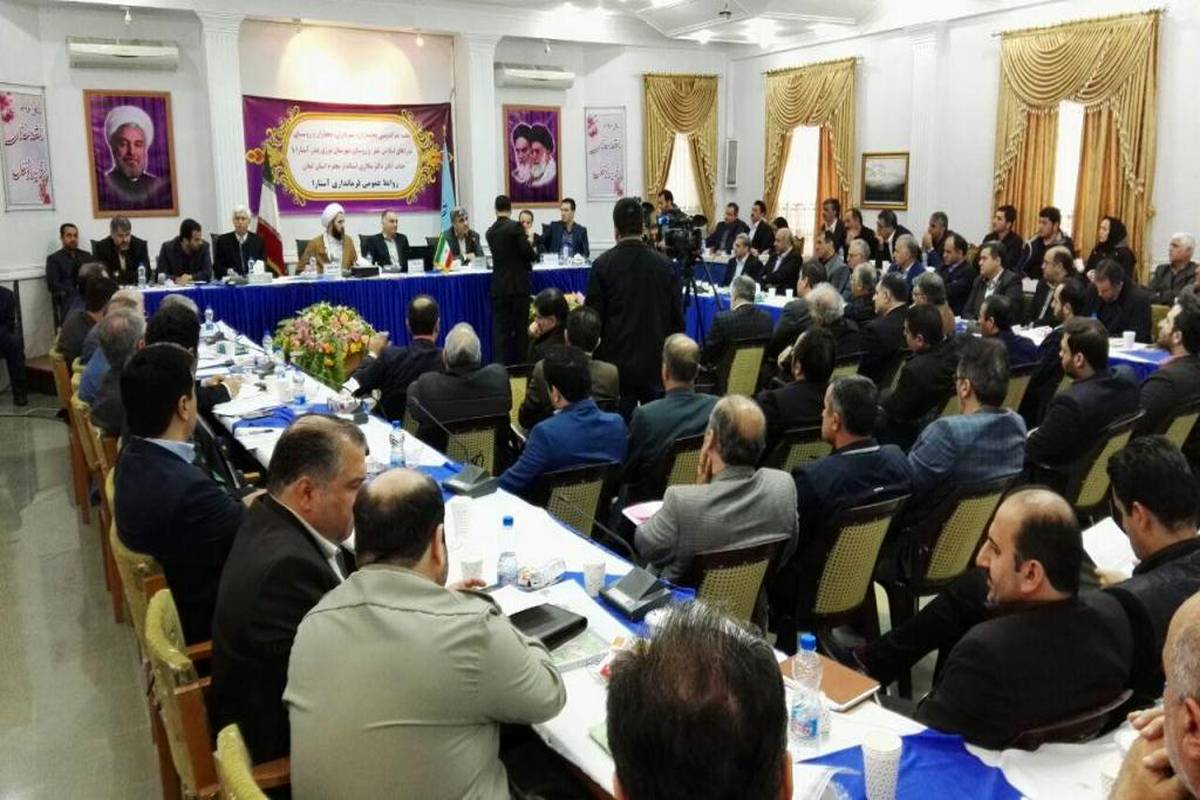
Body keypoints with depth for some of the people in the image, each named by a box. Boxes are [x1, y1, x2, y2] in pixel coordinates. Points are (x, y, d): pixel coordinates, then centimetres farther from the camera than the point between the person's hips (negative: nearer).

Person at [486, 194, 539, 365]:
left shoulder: (490, 231, 8)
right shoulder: (515, 226, -9)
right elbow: (528, 252, -14)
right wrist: (534, 256, 9)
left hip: (499, 286, 4)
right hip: (518, 284, -4)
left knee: (500, 327, 4)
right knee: (521, 326, 4)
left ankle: (500, 364, 0)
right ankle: (522, 363, 8)